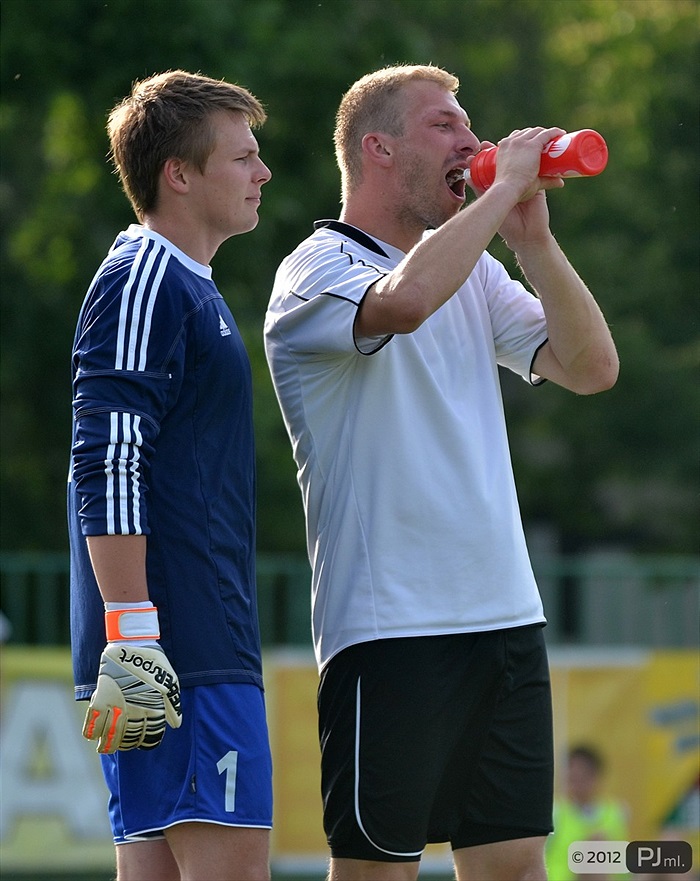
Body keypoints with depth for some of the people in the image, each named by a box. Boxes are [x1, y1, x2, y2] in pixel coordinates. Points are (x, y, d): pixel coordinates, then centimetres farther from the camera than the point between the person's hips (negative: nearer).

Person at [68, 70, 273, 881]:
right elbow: (106, 467, -18)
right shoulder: (142, 283, -9)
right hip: (182, 655, -10)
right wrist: (131, 636, -23)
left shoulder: (187, 290, 22)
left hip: (203, 645, 10)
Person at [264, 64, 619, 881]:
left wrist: (532, 238, -1)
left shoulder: (475, 274, 17)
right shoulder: (317, 271, -6)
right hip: (388, 627, -7)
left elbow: (591, 368, 9)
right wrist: (506, 186, -16)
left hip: (505, 619, 7)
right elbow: (405, 298, -29)